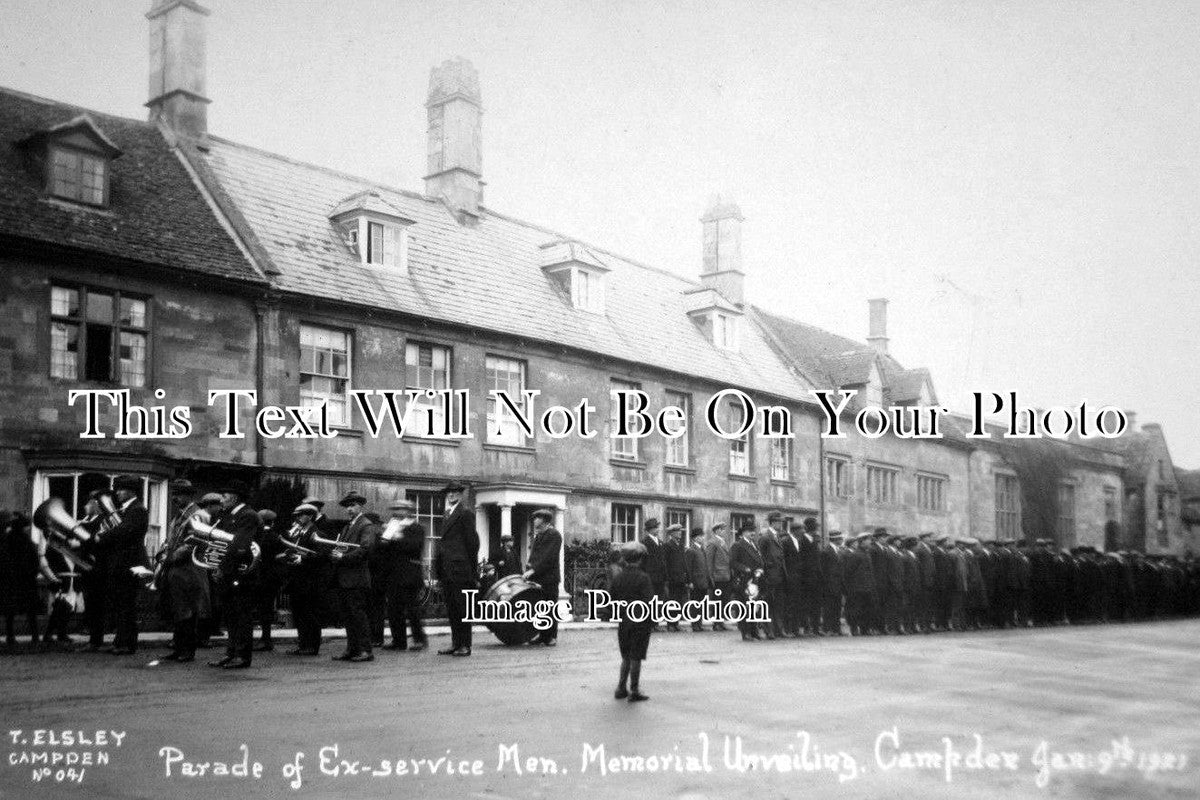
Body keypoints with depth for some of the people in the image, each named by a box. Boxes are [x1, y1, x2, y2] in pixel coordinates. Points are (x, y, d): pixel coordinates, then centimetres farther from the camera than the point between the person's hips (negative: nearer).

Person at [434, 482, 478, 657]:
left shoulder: (466, 513, -6)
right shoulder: (448, 514, 21)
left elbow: (472, 541, -9)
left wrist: (473, 568, -10)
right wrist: (439, 566, 13)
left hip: (460, 570, -9)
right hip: (447, 569, 9)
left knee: (462, 608, -4)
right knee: (451, 609, 9)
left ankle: (465, 645, -1)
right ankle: (455, 643, 14)